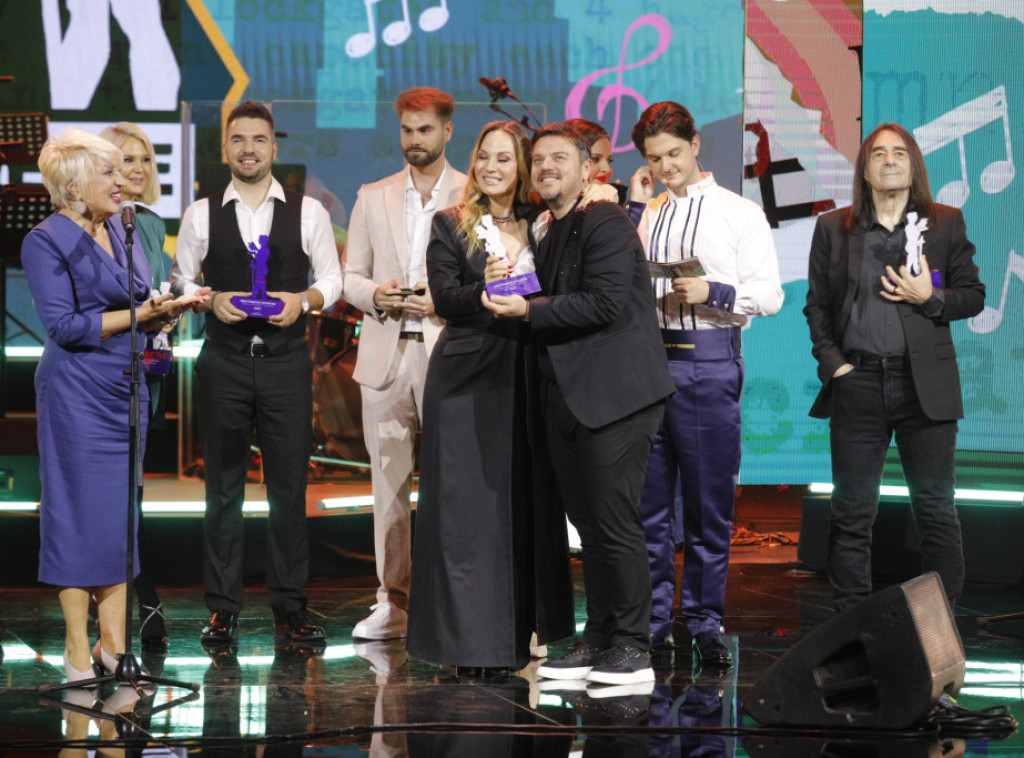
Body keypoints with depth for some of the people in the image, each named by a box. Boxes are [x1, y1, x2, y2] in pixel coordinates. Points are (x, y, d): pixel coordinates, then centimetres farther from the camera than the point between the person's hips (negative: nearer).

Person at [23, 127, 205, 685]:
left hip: (126, 389, 7)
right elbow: (63, 326, -14)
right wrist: (141, 314, -15)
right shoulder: (46, 242, -8)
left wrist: (170, 307, -5)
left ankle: (113, 641, 11)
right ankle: (77, 653, 3)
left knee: (122, 512, 6)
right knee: (81, 511, -3)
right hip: (76, 392, -7)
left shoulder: (120, 232, 13)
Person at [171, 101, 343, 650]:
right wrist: (211, 300, -10)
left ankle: (289, 608, 9)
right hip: (224, 362, 0)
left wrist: (303, 300, -12)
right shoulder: (201, 214, 6)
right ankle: (222, 609, 11)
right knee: (223, 487, 4)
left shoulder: (308, 212, 5)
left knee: (289, 486, 1)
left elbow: (332, 279, 7)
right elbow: (181, 280, 9)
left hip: (286, 362, 0)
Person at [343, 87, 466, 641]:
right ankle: (392, 603, 9)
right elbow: (350, 277, 15)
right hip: (385, 352, 3)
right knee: (388, 481, 3)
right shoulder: (372, 198, 15)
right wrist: (377, 294, -6)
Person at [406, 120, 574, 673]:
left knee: (523, 503, 5)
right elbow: (446, 299, -8)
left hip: (523, 378, 3)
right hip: (467, 378, -3)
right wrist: (488, 289, -24)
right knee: (466, 507, -4)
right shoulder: (451, 225, 5)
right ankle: (468, 640, -1)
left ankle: (515, 636, 13)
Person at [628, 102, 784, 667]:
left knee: (709, 503, 0)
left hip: (707, 362, -3)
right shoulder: (644, 212, 16)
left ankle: (705, 625, 8)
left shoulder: (739, 213, 4)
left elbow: (770, 295, -1)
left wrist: (711, 292, -17)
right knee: (647, 500, 5)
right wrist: (635, 207, 4)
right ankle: (652, 620, 14)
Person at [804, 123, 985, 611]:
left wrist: (931, 299, -9)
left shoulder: (946, 223, 8)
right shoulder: (833, 228, 10)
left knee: (936, 511, 2)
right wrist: (832, 363, -2)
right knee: (851, 514, 2)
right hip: (858, 384, 1)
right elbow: (817, 306, 11)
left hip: (925, 386, -1)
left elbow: (974, 296, 9)